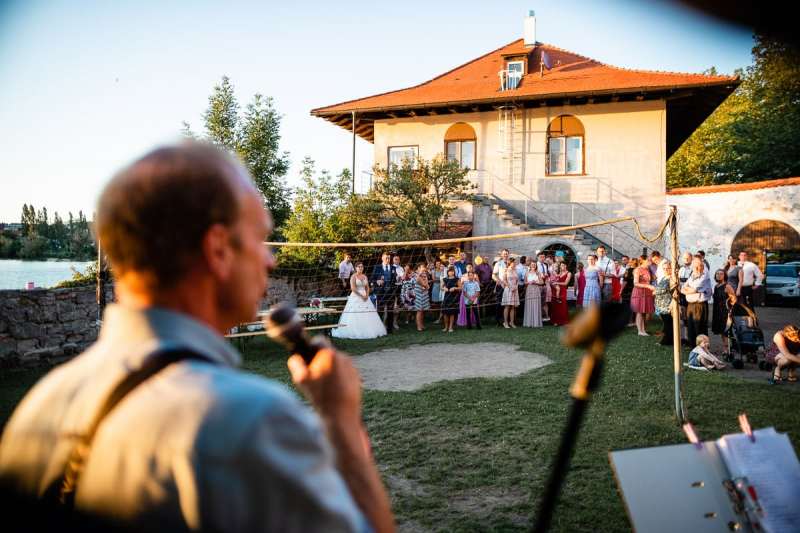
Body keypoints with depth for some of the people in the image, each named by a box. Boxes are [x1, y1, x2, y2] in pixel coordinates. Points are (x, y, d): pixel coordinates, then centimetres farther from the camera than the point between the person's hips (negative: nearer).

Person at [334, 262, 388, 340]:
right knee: (356, 316, -9)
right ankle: (354, 333, -7)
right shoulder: (353, 276, -5)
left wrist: (367, 295, -4)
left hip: (365, 297, 6)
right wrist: (361, 295, -15)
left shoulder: (365, 277, 13)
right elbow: (353, 288, -14)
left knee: (367, 315, 2)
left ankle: (367, 332, 6)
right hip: (356, 297, -6)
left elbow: (367, 287, 14)